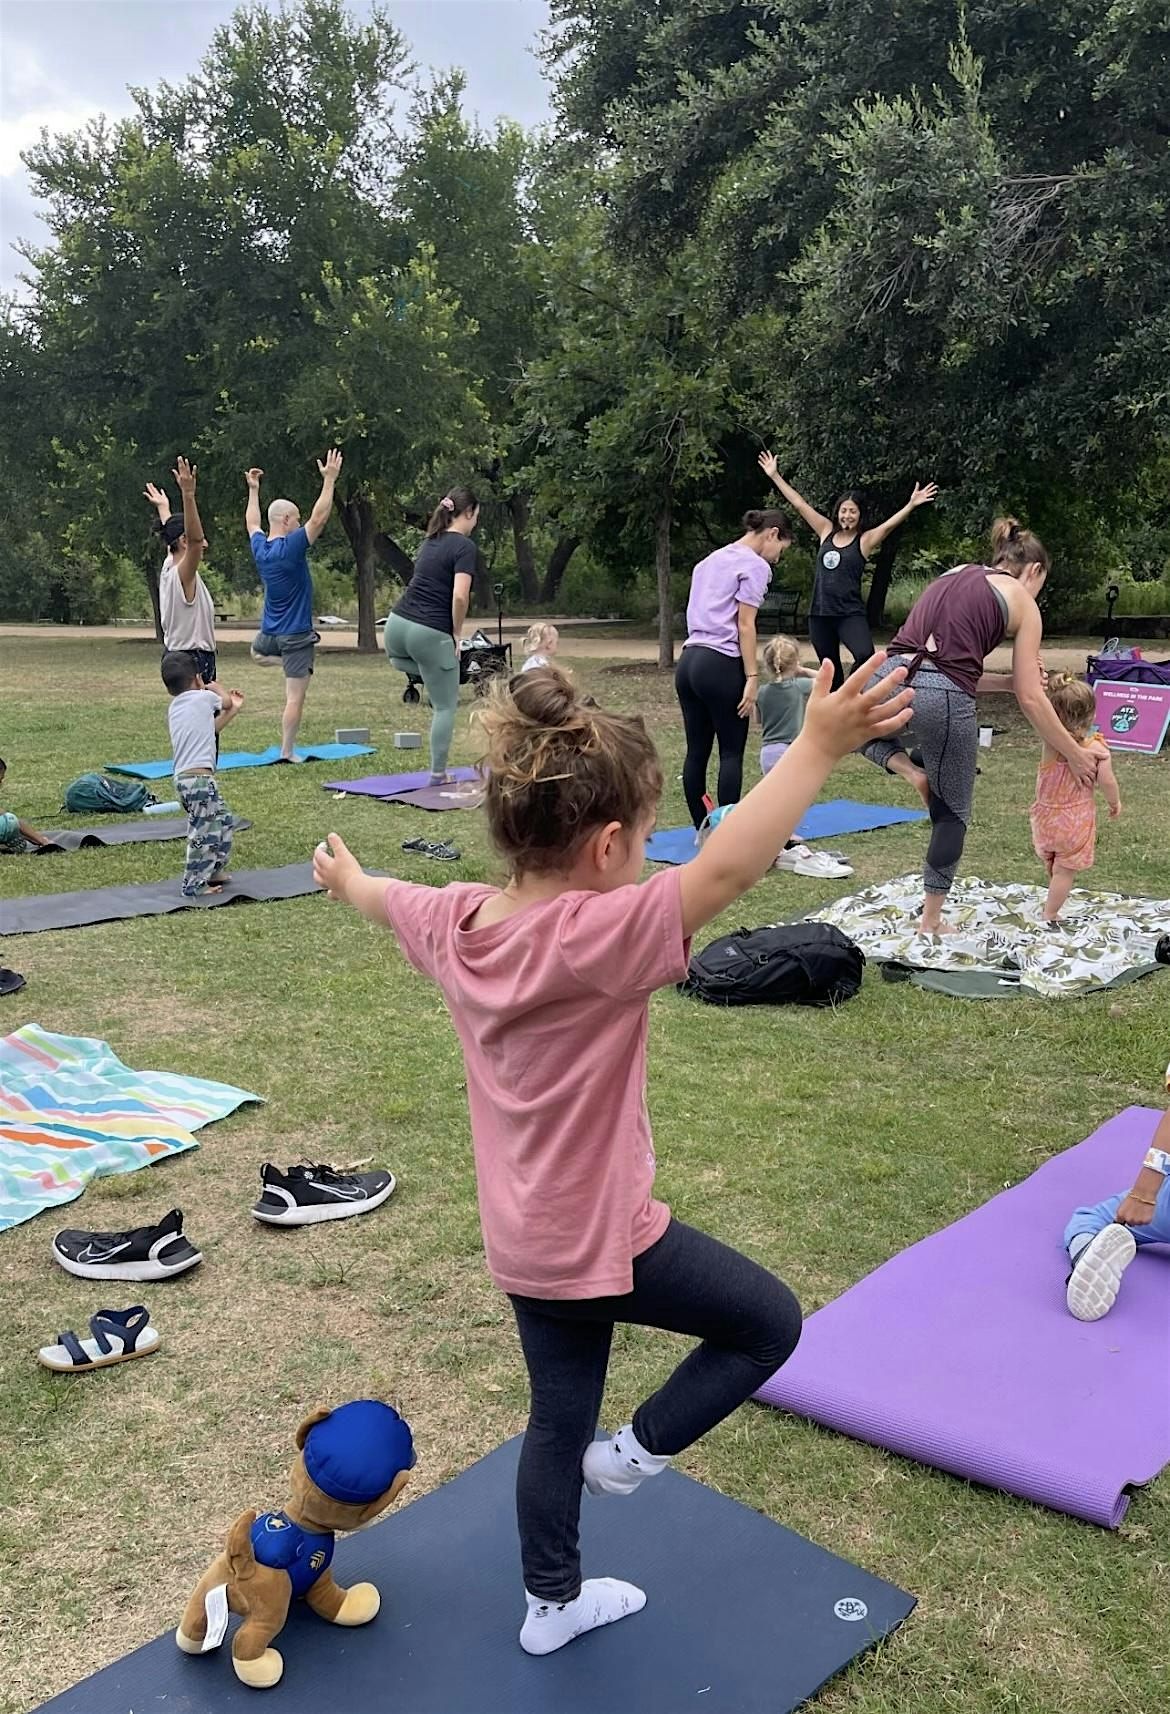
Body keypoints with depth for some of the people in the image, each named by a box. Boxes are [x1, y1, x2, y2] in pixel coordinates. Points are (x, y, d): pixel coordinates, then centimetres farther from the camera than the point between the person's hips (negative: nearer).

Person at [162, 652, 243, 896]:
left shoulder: (174, 708, 18)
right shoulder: (203, 697, -5)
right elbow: (226, 701, 16)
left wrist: (233, 711, 31)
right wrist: (214, 687, 35)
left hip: (184, 777, 9)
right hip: (199, 777, -9)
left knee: (222, 819, 22)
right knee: (205, 832, -3)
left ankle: (215, 871, 32)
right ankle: (194, 885, 2)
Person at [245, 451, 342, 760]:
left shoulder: (259, 547, 3)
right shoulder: (292, 547, -18)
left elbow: (252, 523, 24)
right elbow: (319, 517, -19)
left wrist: (253, 490, 34)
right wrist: (329, 481, -14)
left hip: (269, 634, 7)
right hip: (296, 636, -7)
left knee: (256, 651, 45)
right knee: (294, 698, -4)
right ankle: (288, 753, -3)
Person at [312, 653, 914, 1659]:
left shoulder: (453, 921, -6)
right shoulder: (597, 938, -30)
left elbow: (385, 899, 17)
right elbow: (726, 869, -41)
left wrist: (345, 880, 39)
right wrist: (817, 747, -38)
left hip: (523, 1242, 8)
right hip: (606, 1237, -8)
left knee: (559, 1420, 25)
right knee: (770, 1322, 14)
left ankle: (554, 1604, 44)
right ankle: (633, 1455, 22)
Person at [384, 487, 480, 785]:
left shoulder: (431, 541, 15)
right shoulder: (465, 546, -8)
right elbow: (460, 597, -19)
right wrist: (457, 633, -3)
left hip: (398, 624, 6)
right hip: (431, 634, -6)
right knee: (445, 706, 9)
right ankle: (438, 775, 12)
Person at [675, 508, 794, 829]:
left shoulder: (709, 561, 21)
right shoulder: (754, 565, -4)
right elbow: (744, 626, -11)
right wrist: (752, 677, -10)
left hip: (688, 660, 8)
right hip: (721, 665, -8)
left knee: (696, 751, 8)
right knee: (731, 753, -2)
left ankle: (702, 830, 13)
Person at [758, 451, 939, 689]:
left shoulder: (865, 540, 0)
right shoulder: (827, 531, 8)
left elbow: (889, 524, -16)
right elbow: (799, 504, 9)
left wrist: (911, 505, -33)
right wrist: (774, 476, 10)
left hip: (851, 613, -4)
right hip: (820, 614, 4)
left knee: (865, 655, -27)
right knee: (830, 670, 10)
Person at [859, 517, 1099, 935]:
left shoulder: (952, 576, 27)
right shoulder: (1022, 602, 12)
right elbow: (1031, 700, 10)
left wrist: (1010, 679, 34)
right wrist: (1075, 755, 21)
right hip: (942, 698, -4)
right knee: (952, 814, 18)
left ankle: (908, 770, 12)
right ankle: (931, 921, 25)